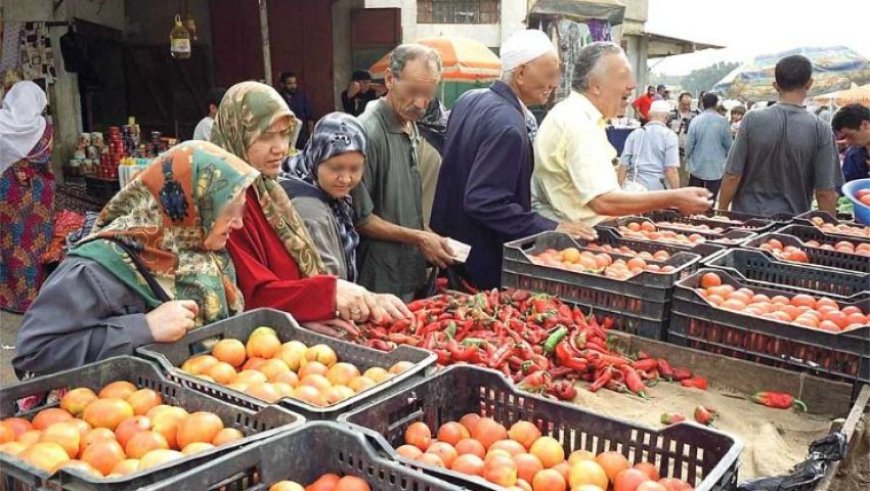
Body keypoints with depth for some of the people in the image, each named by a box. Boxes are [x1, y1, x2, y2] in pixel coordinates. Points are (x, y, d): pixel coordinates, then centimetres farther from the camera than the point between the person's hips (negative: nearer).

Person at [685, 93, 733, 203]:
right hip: (716, 167, -1)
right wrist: (726, 158, 17)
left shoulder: (695, 120, -7)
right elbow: (728, 144, -2)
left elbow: (690, 143, -5)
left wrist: (687, 159, 11)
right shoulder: (723, 121, -9)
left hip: (697, 166, 2)